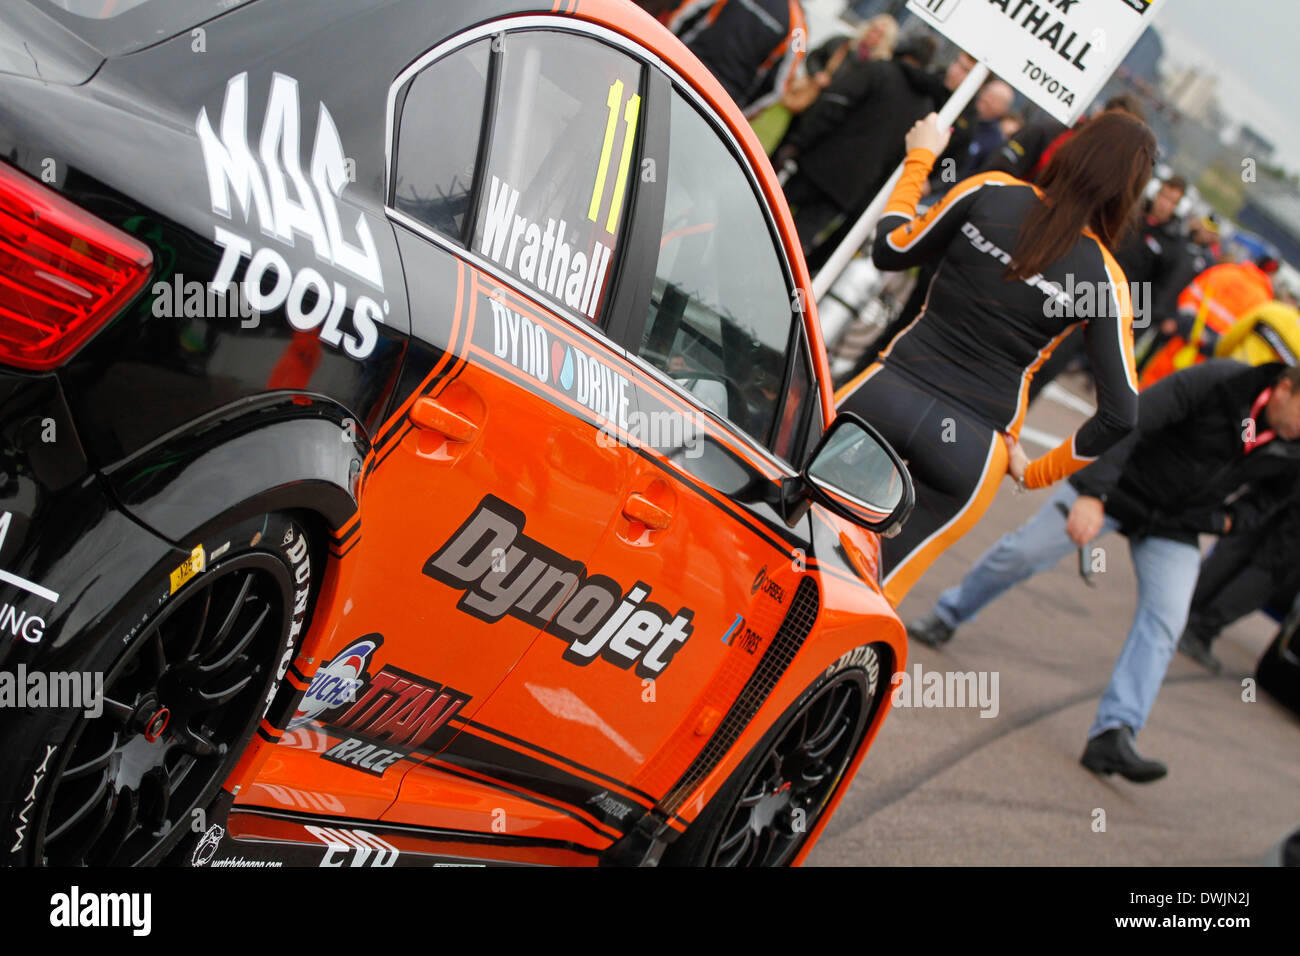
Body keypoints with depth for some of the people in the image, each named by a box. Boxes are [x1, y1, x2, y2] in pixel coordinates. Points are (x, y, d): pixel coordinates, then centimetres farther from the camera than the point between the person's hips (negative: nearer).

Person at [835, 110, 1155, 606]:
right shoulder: (1105, 280, -2)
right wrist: (1036, 473, 11)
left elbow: (890, 252, 10)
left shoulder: (989, 193, -3)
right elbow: (1120, 415, -2)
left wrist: (919, 158, 23)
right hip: (970, 447, 0)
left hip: (890, 394, 1)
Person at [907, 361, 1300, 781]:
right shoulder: (1216, 382, -29)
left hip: (1174, 525, 3)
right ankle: (946, 617, 25)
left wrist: (1227, 519, -12)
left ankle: (1113, 735, -18)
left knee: (1164, 622, -13)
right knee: (1023, 552, -1)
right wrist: (1091, 495, -38)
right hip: (1116, 484, -3)